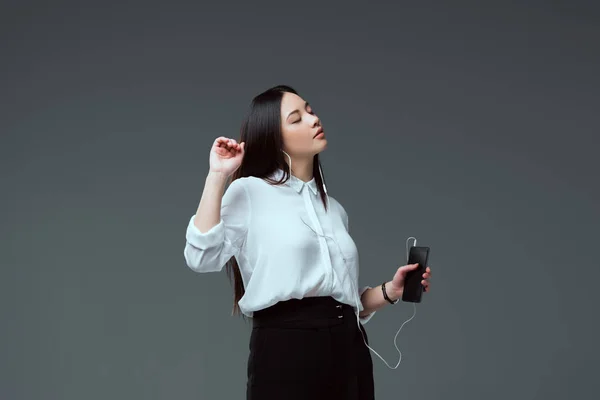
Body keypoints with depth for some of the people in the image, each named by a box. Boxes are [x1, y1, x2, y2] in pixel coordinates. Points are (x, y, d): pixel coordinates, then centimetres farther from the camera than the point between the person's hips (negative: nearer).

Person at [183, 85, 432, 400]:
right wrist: (218, 175, -12)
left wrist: (390, 291, 5)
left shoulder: (334, 208, 18)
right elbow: (202, 258, -15)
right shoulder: (249, 191, 1)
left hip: (348, 347, 6)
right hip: (285, 347, -5)